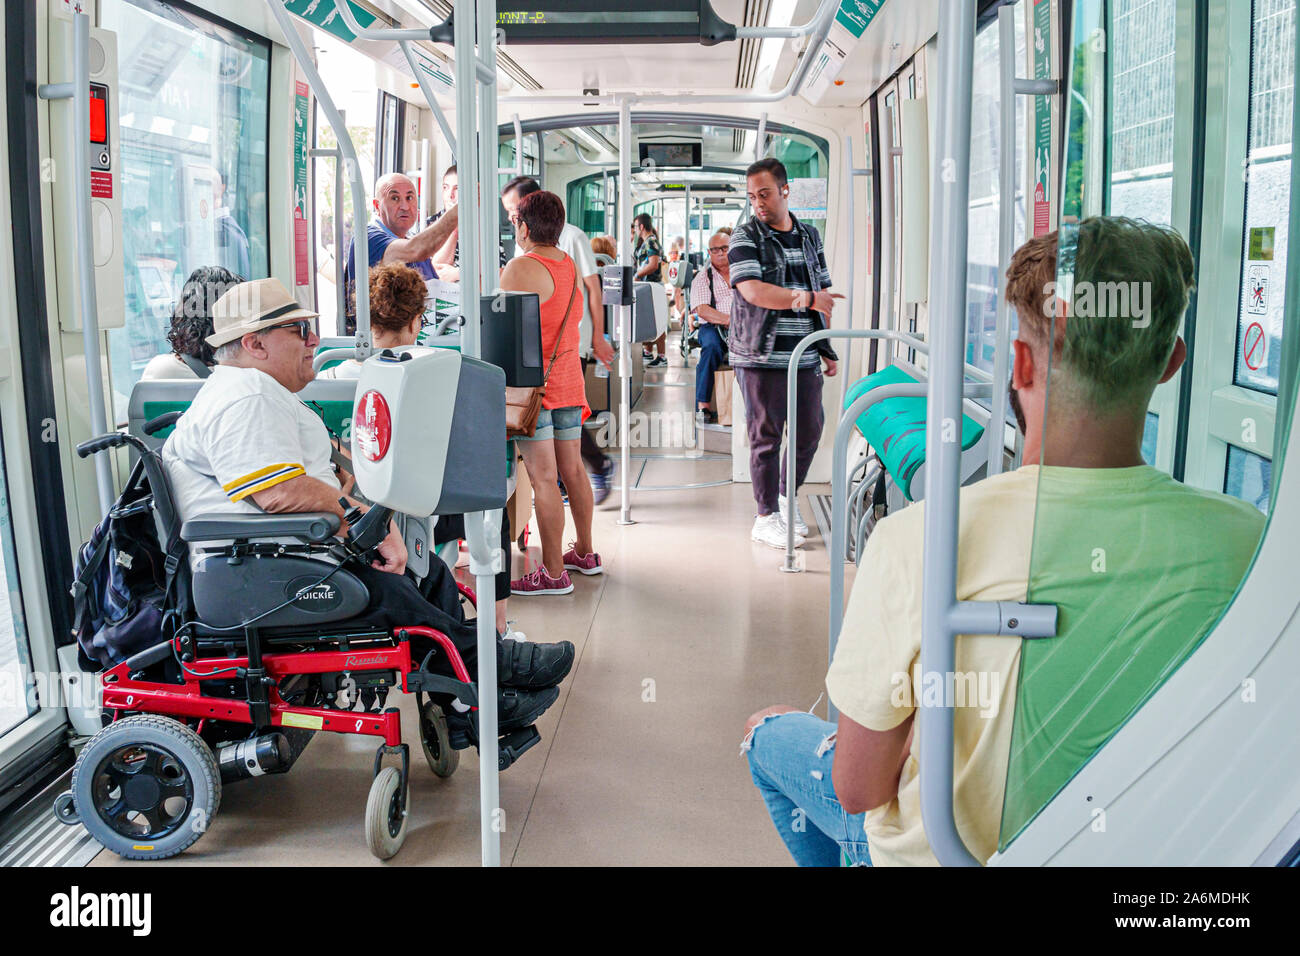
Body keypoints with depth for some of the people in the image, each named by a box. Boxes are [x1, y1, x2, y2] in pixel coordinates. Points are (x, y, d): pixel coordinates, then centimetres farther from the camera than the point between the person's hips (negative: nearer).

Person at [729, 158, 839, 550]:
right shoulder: (745, 236, -2)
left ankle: (786, 498, 29)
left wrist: (828, 348, 15)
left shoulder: (811, 237, 14)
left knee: (809, 432, 9)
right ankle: (766, 516, 10)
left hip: (806, 356, 5)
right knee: (767, 435, 0)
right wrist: (806, 298, -15)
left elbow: (824, 295, 19)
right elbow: (752, 290, -16)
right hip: (761, 356, -5)